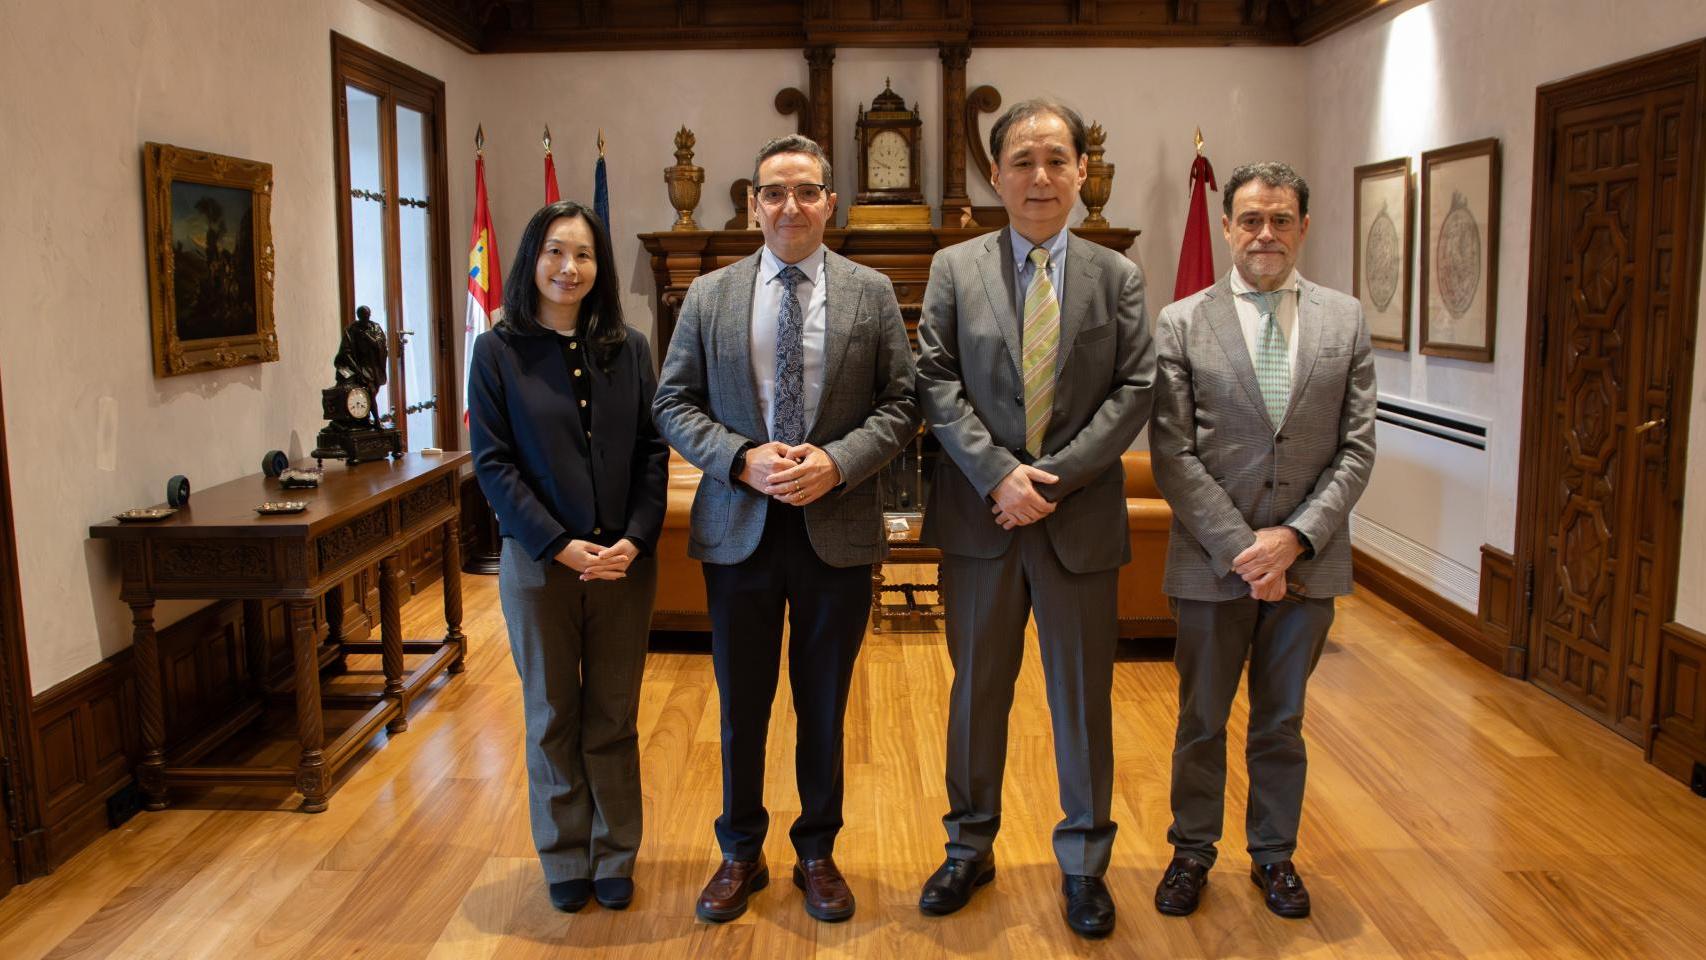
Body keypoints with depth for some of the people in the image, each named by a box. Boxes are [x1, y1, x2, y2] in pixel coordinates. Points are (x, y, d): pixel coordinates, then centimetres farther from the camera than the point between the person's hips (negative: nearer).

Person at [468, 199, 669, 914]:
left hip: (624, 561, 2)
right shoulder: (498, 351, -1)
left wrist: (635, 539, -11)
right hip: (538, 561, -1)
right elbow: (493, 462, -6)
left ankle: (614, 857, 25)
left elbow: (653, 451, 3)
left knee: (614, 719, 10)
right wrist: (560, 545, -14)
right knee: (553, 717, 12)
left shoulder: (628, 349, 5)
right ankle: (565, 860, 27)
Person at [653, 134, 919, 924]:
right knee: (741, 705, 12)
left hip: (838, 527, 0)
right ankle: (741, 854, 32)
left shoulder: (872, 293, 1)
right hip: (739, 528, 1)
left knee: (824, 705, 13)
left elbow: (901, 405, -1)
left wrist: (837, 461, -16)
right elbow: (674, 404, 2)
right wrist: (743, 460, -14)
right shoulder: (709, 295, 3)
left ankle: (818, 853, 32)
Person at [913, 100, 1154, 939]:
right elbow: (937, 384, -4)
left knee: (1083, 695, 9)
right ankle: (969, 848, 30)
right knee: (976, 687, 12)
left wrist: (1056, 475, -14)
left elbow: (1133, 391, -3)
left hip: (1081, 516, 0)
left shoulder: (1118, 277, 4)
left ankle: (1083, 863, 27)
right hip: (980, 515, 0)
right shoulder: (954, 270, 3)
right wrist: (998, 475, -15)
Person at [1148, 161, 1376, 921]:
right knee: (1202, 720, 12)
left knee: (1282, 721, 16)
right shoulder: (1181, 324, -3)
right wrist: (1240, 549, -14)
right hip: (1212, 560, -1)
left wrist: (1295, 537, -12)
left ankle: (1273, 853, 34)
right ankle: (1192, 850, 31)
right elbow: (1173, 456, -8)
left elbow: (1357, 449, -1)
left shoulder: (1345, 320, 3)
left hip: (1307, 560, 2)